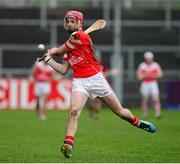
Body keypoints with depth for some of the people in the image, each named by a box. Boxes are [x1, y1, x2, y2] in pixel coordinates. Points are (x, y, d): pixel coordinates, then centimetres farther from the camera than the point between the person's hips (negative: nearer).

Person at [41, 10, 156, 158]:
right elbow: (63, 70, 15)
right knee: (74, 111, -24)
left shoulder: (80, 36, -10)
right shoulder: (69, 44, 13)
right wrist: (48, 59, 12)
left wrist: (52, 51, 17)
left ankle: (138, 122, 37)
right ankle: (68, 144, -30)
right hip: (80, 82, 4)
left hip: (96, 78, -4)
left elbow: (59, 51, -3)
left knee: (120, 112, 9)